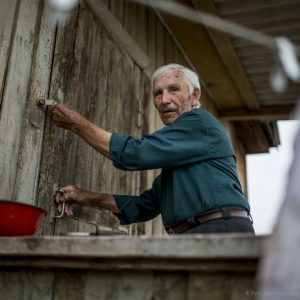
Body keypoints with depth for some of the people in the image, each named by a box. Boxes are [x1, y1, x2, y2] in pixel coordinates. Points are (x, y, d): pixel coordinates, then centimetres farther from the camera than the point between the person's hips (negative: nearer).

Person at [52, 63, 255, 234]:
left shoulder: (200, 122, -3)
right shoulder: (175, 155, 23)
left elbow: (135, 153, -11)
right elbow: (146, 205, 21)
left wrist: (78, 124, 0)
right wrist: (89, 198, 15)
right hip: (193, 238, 8)